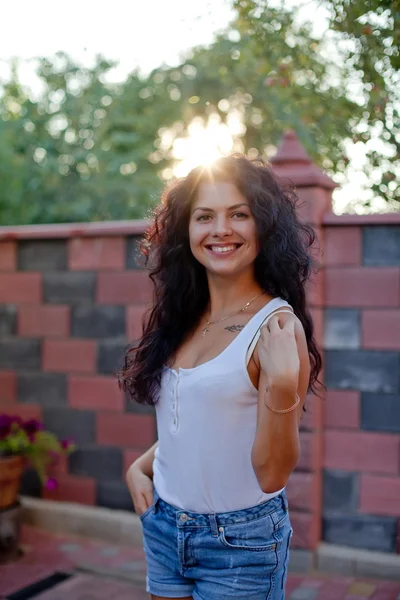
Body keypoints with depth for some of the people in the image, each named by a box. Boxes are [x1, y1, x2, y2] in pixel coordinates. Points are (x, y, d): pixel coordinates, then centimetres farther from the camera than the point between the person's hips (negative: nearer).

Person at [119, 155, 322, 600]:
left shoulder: (277, 325, -17)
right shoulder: (184, 318, 0)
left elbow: (272, 474, -19)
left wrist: (282, 385, -32)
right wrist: (139, 467, 0)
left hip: (240, 541, -5)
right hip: (163, 526, 6)